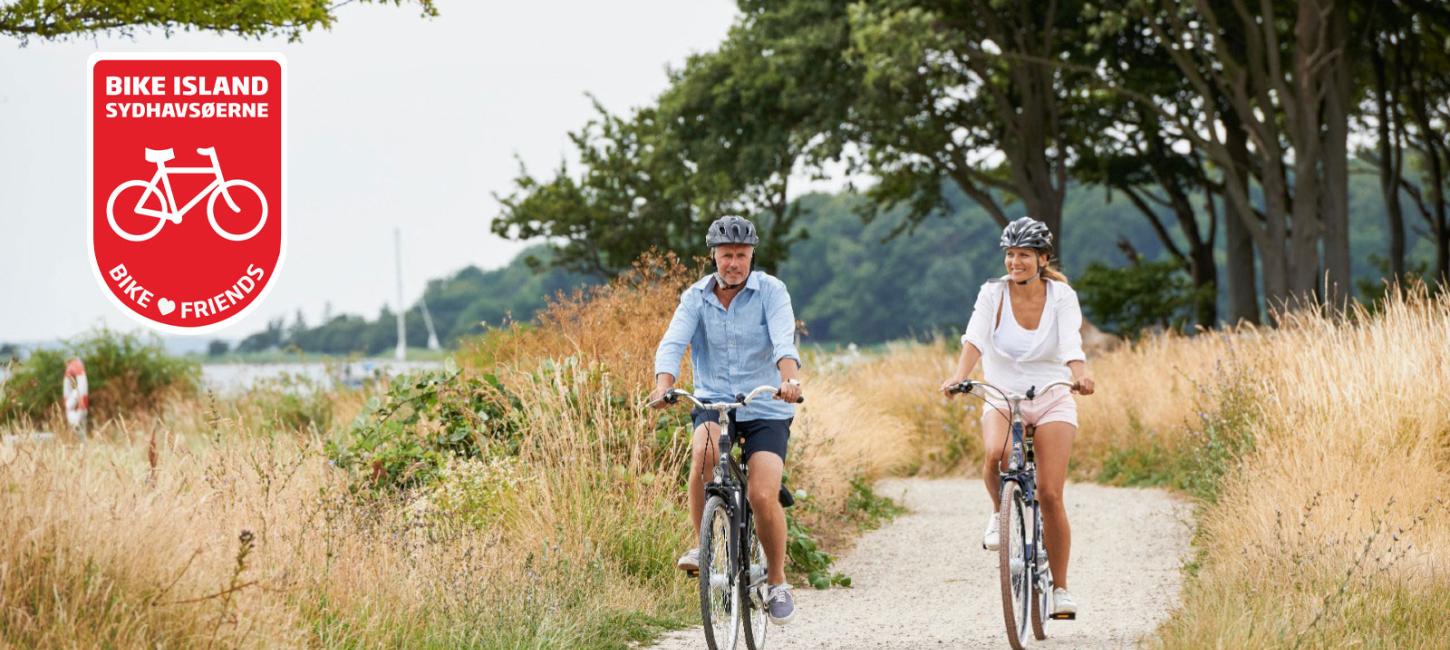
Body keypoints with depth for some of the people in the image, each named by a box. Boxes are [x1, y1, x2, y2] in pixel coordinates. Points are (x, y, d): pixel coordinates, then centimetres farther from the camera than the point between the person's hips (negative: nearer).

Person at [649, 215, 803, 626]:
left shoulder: (771, 291, -6)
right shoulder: (696, 297, 0)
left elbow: (784, 340, -22)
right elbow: (673, 342, -14)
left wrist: (789, 379, -42)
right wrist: (664, 385, -34)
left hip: (766, 409, -1)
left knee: (763, 496, -18)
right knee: (704, 450, -34)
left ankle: (777, 581, 6)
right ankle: (702, 546, -16)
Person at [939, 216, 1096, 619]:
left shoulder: (1062, 296, -8)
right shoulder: (993, 293, -8)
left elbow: (1071, 346, -22)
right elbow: (975, 339, -21)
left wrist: (1080, 376, -43)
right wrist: (959, 377, -40)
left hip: (1052, 400, 0)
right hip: (1002, 397, 0)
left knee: (1050, 495, -9)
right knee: (995, 453, -34)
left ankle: (1060, 587, 3)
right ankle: (1000, 513, -2)